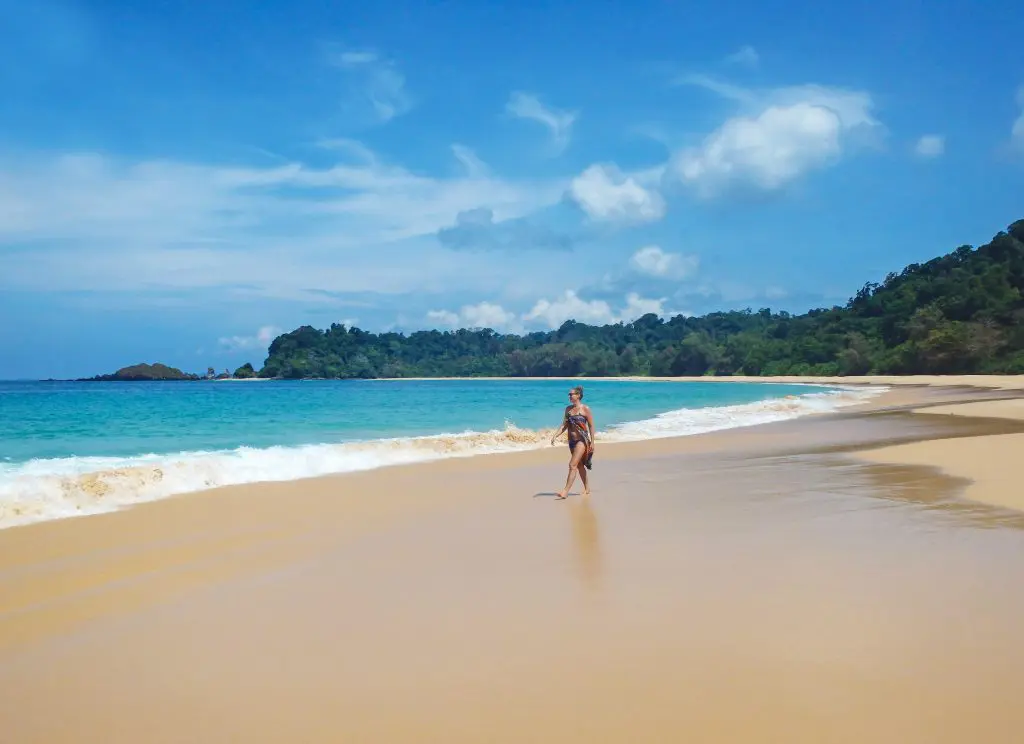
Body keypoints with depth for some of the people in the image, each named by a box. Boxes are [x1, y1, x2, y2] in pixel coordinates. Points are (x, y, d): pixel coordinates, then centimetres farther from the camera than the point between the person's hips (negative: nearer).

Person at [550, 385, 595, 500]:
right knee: (579, 465, 15)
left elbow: (591, 426, -6)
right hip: (572, 441, 7)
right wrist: (555, 435, -5)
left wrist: (592, 442, -8)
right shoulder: (568, 409, 8)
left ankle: (565, 491, -16)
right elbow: (564, 425, 9)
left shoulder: (585, 409, -8)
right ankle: (587, 489, 29)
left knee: (572, 465, -14)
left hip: (582, 440, -7)